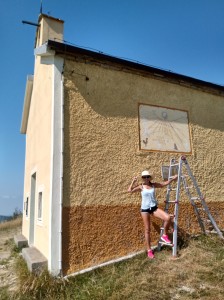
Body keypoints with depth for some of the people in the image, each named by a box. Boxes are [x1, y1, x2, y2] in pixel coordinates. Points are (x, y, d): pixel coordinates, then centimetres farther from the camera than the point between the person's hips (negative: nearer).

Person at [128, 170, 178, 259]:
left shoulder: (154, 185, 3)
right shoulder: (141, 187, -5)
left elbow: (165, 183, 12)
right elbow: (130, 190, -15)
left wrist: (172, 179, 7)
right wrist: (133, 182, -14)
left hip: (154, 207, 3)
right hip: (145, 209, -3)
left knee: (168, 218, -20)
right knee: (147, 230, 4)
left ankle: (164, 235, 6)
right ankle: (149, 250, 19)